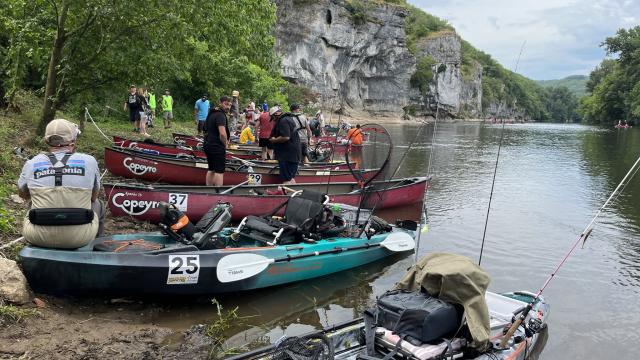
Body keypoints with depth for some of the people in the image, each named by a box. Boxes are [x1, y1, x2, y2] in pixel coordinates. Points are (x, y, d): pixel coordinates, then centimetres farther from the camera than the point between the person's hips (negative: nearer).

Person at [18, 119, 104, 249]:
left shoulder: (31, 164, -4)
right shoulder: (89, 161, -7)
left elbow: (23, 194, 16)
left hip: (38, 238, 2)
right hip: (79, 238, -1)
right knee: (97, 205, 29)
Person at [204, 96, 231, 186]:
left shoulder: (212, 113, 14)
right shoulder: (220, 115, -17)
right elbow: (222, 133, -30)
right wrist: (225, 144, -10)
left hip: (208, 144, 10)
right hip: (217, 146, -10)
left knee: (211, 170, 17)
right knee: (219, 171, -5)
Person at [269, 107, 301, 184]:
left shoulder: (283, 121, -16)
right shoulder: (288, 119, 18)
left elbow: (285, 137, -28)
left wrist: (274, 140, -12)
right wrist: (275, 139, 14)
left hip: (287, 155, -11)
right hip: (293, 154, 11)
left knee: (286, 180, -9)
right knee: (291, 178, 19)